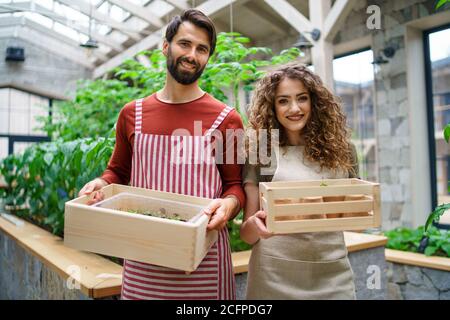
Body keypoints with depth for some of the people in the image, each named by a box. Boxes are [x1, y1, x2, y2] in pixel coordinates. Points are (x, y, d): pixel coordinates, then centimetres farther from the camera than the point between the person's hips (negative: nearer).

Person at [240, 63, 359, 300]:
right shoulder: (260, 154, -5)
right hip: (274, 280, -2)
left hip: (333, 278, 2)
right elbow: (247, 234, -3)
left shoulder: (340, 150, 1)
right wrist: (255, 225, -24)